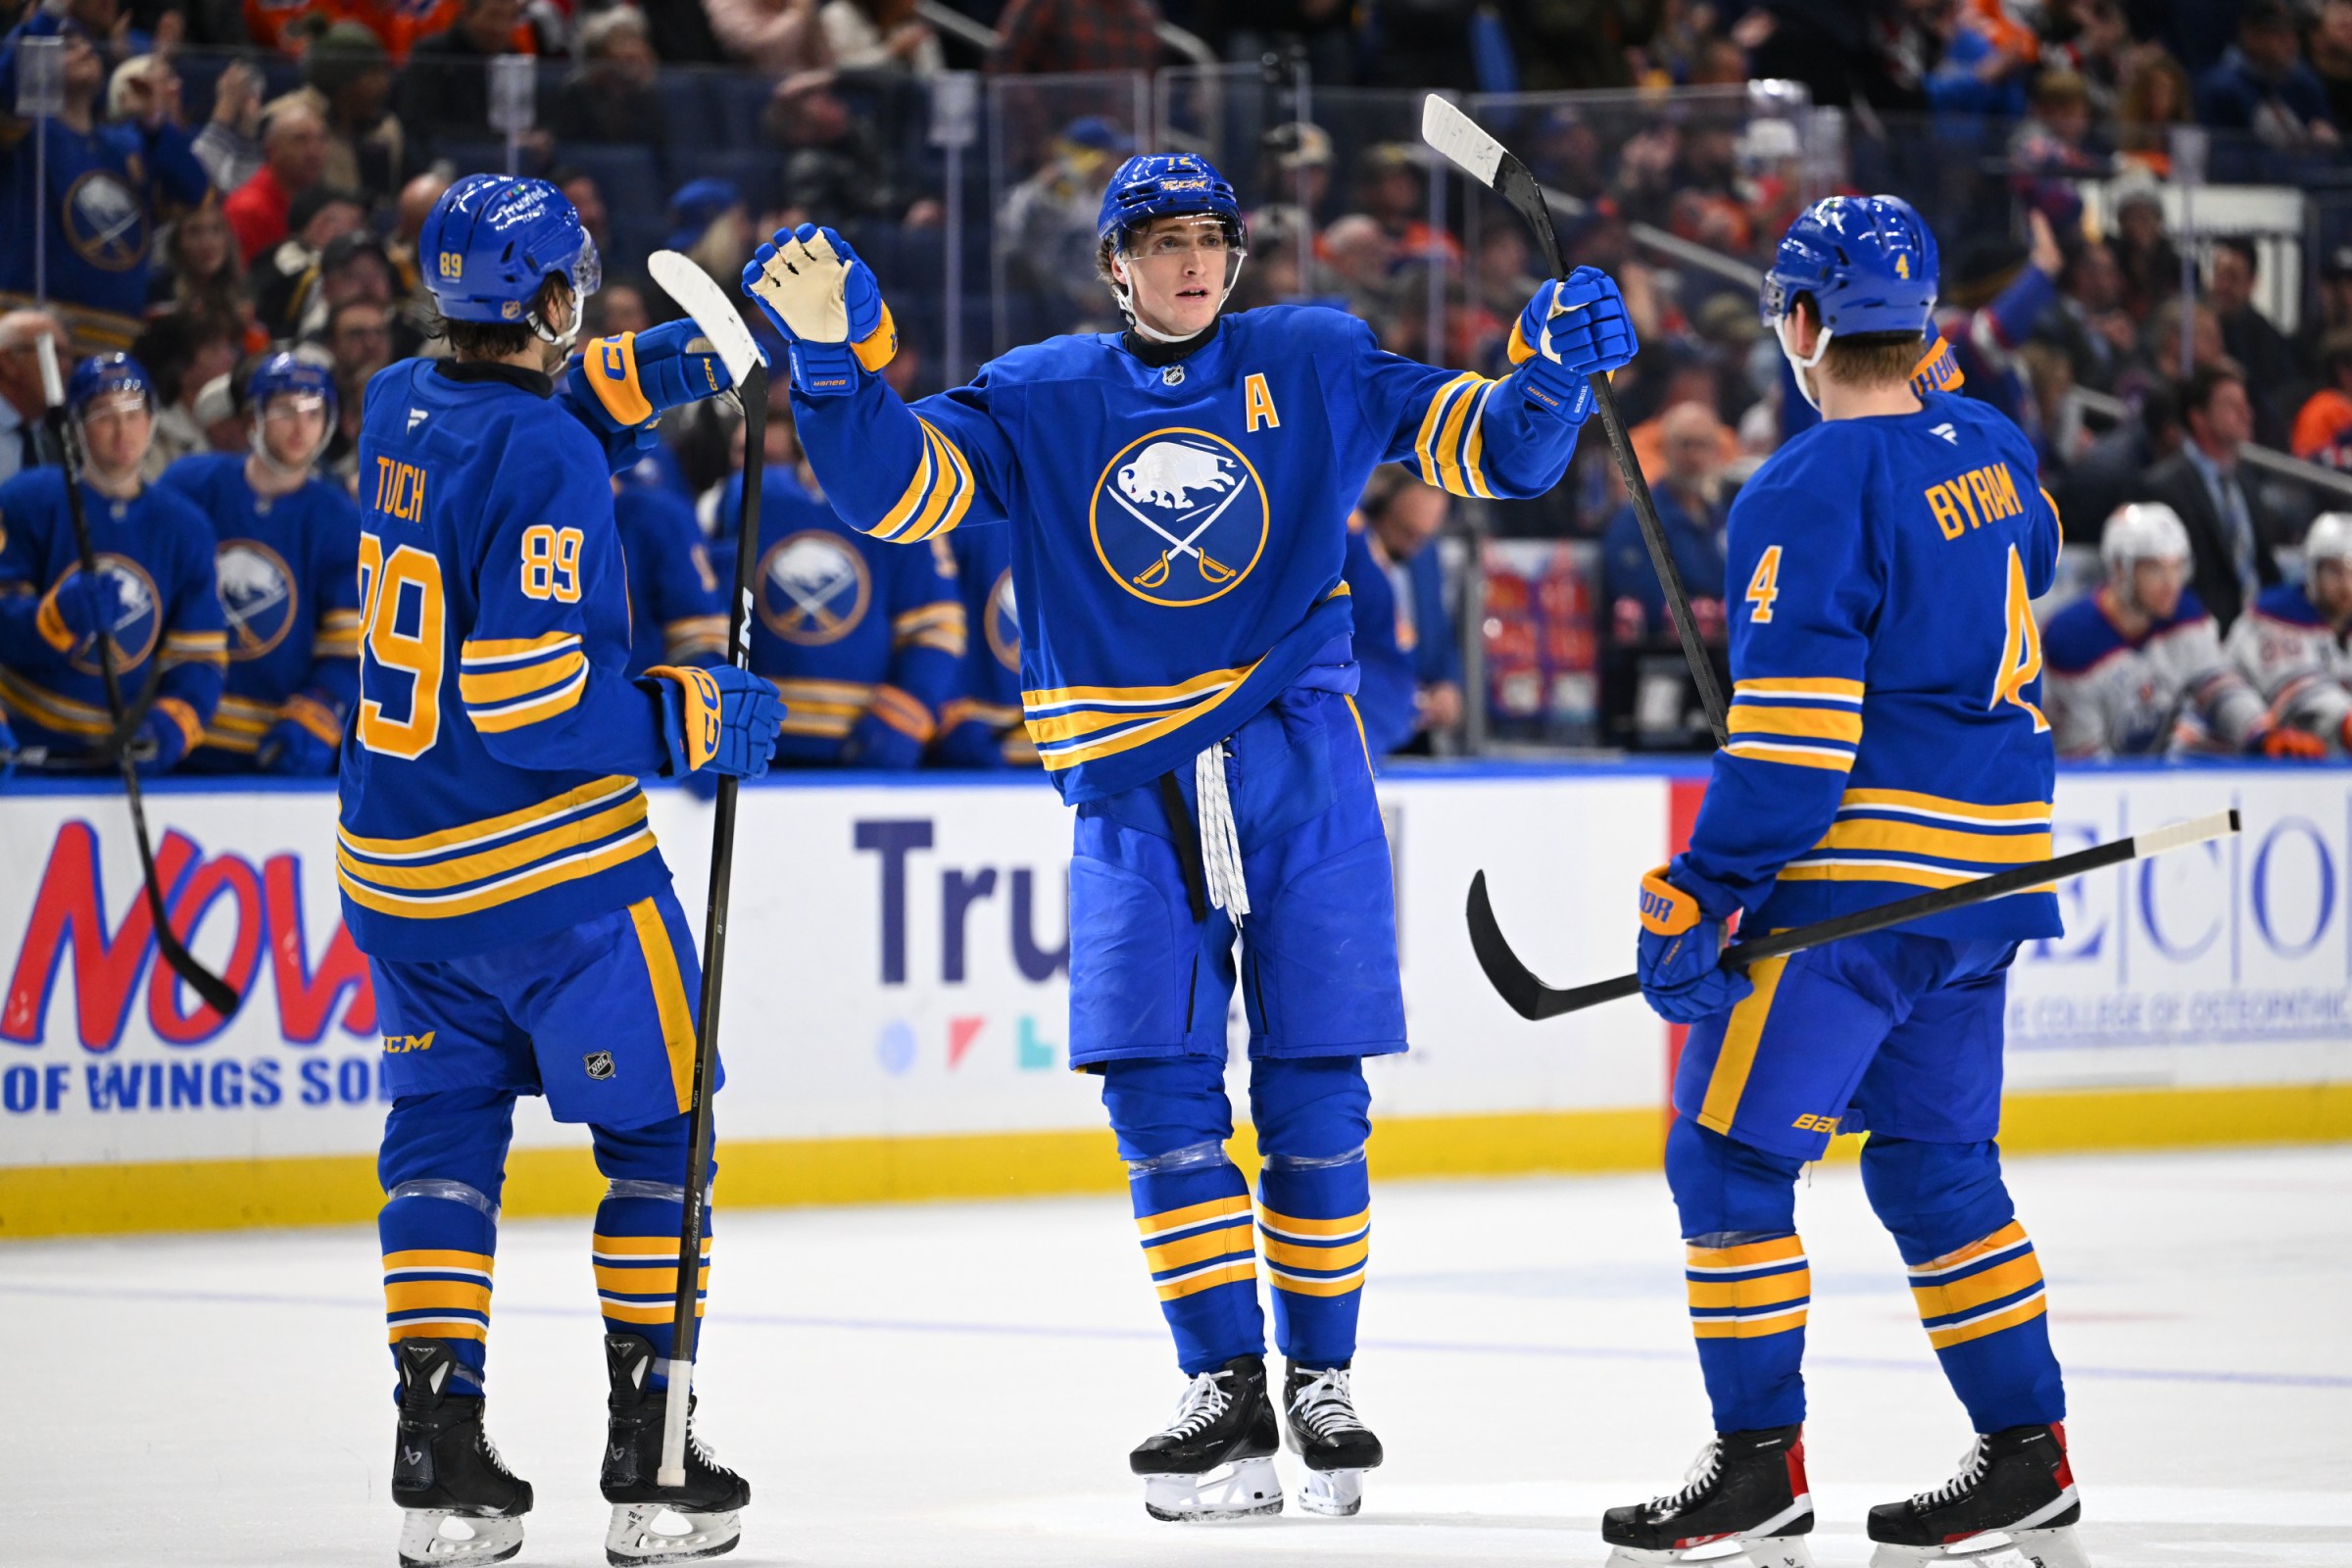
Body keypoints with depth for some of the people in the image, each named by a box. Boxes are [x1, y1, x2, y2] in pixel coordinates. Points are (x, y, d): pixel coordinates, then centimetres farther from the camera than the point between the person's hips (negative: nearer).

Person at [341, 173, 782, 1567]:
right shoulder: (548, 460, -19)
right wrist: (690, 720, -13)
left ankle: (440, 1454, 8)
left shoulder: (399, 407, 4)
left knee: (443, 1131, 14)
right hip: (554, 872, -7)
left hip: (397, 871, 7)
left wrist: (649, 376, 16)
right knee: (659, 1128, 6)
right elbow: (525, 694, -24)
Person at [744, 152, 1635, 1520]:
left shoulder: (1319, 369, 5)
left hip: (1301, 774, -1)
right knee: (1160, 1097, -6)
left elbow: (1495, 448, 3)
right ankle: (1228, 1393, 1)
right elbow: (898, 489, -2)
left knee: (1313, 1098, 0)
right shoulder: (1038, 401, 6)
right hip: (1132, 790, 1)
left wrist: (1553, 374, -17)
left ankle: (1324, 1380, 13)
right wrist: (834, 360, -16)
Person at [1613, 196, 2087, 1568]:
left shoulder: (1813, 492, -16)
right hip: (1995, 866, 8)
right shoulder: (1993, 451, 8)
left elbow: (1792, 729, -20)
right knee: (1936, 1161, 16)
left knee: (1729, 1155, -1)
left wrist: (1702, 891, -18)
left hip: (1856, 878, -8)